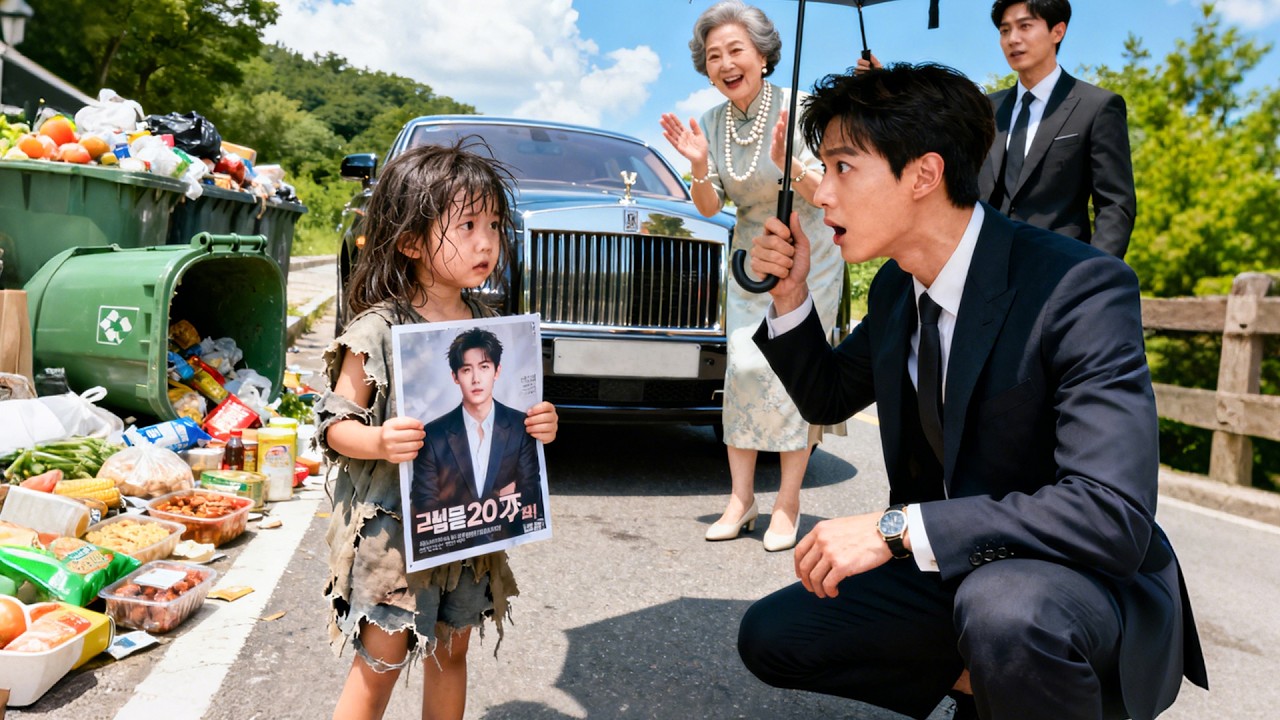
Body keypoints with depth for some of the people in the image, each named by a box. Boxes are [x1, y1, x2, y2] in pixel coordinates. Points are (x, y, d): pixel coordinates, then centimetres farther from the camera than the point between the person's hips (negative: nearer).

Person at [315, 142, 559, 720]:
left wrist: (538, 424, -7)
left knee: (451, 651, 20)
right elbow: (334, 424, -10)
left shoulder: (488, 325, 2)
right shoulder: (376, 331, -15)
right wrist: (379, 443, -30)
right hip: (390, 528, -5)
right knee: (380, 662, 7)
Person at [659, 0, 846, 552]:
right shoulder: (712, 124, -2)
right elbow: (710, 208, 0)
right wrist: (699, 167, -20)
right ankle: (741, 498, 2)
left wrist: (788, 163, -36)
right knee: (744, 366, -5)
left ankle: (788, 503, -1)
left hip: (810, 256, -4)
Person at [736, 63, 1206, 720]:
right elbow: (825, 399, 14)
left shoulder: (1080, 289, -23)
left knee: (1003, 603, -39)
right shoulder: (895, 289, 0)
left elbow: (1114, 516, -31)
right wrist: (791, 295, -4)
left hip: (1094, 586, -7)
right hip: (952, 574, 7)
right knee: (768, 637, 0)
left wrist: (897, 527, -32)